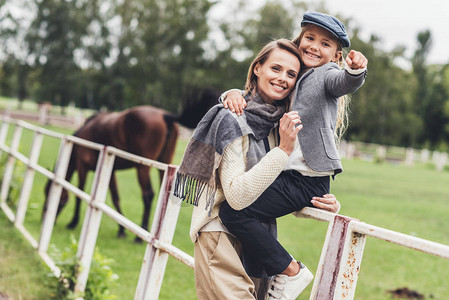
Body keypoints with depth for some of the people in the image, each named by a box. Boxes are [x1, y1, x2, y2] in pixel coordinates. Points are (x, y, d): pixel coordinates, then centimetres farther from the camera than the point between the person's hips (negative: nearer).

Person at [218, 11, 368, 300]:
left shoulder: (327, 73, -3)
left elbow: (346, 83, -25)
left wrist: (356, 70, -49)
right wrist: (235, 94, -4)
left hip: (308, 180, -9)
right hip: (287, 173, 9)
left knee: (234, 211, -18)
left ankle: (291, 271, -6)